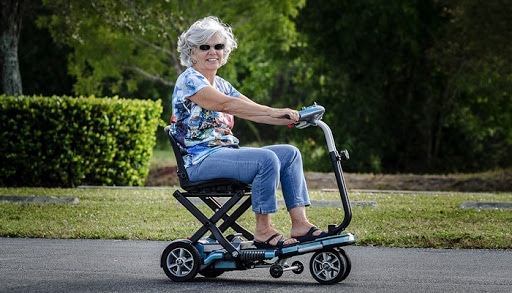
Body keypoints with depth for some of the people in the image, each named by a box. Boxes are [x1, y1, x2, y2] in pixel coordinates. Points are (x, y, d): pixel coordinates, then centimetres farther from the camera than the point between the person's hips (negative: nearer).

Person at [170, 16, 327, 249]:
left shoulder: (221, 84, 19)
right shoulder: (189, 80, -9)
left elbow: (251, 111, 9)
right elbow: (226, 104, -23)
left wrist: (289, 119, -7)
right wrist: (274, 112, -29)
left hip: (227, 153, 9)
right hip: (201, 161, -9)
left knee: (290, 153, -3)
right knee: (267, 159, -28)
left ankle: (300, 224, -10)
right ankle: (263, 231, -20)